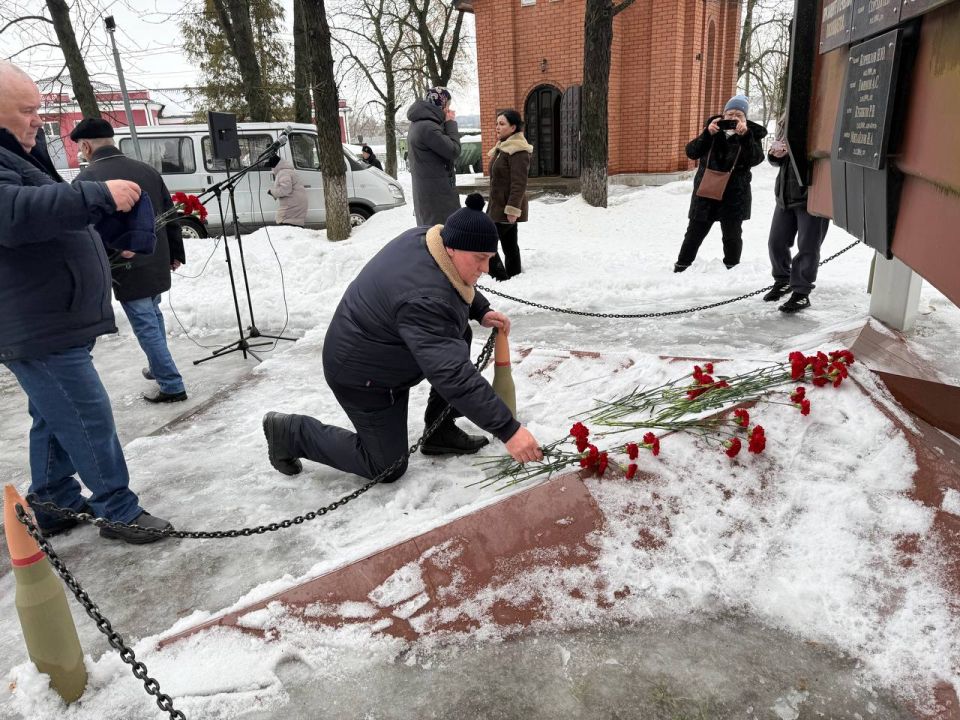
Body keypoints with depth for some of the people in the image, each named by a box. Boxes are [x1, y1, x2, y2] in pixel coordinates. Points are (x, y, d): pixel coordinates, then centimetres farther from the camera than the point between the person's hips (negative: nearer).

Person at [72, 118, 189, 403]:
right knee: (153, 316, 24)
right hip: (157, 264, 7)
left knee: (146, 327, 0)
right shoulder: (146, 170, 7)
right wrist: (176, 253, 19)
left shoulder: (88, 178, -12)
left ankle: (172, 386, 3)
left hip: (127, 270, -7)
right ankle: (158, 367, 39)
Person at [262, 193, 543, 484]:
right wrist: (509, 430, -37)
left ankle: (440, 432, 14)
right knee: (387, 468, 3)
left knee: (456, 339, 4)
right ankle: (291, 432, 13)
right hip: (363, 376, -9)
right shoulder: (423, 301, -38)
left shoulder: (426, 238, -10)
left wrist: (481, 311, -1)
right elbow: (454, 376, -40)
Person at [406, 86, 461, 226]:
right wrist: (451, 123, -7)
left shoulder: (418, 124, 11)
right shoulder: (428, 127, -21)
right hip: (437, 192, -10)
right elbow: (454, 150, -16)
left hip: (425, 190, 10)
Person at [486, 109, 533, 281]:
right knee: (509, 245, 13)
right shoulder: (503, 147, 15)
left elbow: (519, 183, -22)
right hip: (498, 206, 10)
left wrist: (512, 209, -25)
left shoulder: (518, 150, -16)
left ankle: (501, 279, -4)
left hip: (507, 208, -10)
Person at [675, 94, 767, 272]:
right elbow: (691, 152, -8)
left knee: (732, 234, 4)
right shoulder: (713, 129, 3)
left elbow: (756, 159, -16)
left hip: (735, 195, -1)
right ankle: (681, 267, 19)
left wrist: (745, 135, -27)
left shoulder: (751, 134, 0)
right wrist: (707, 133, -22)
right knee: (694, 233, 8)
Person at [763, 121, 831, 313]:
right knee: (776, 242, 12)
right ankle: (783, 280, 34)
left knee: (807, 247, -2)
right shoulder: (786, 123, 8)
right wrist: (775, 154, -6)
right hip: (785, 196, 7)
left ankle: (801, 293, 9)